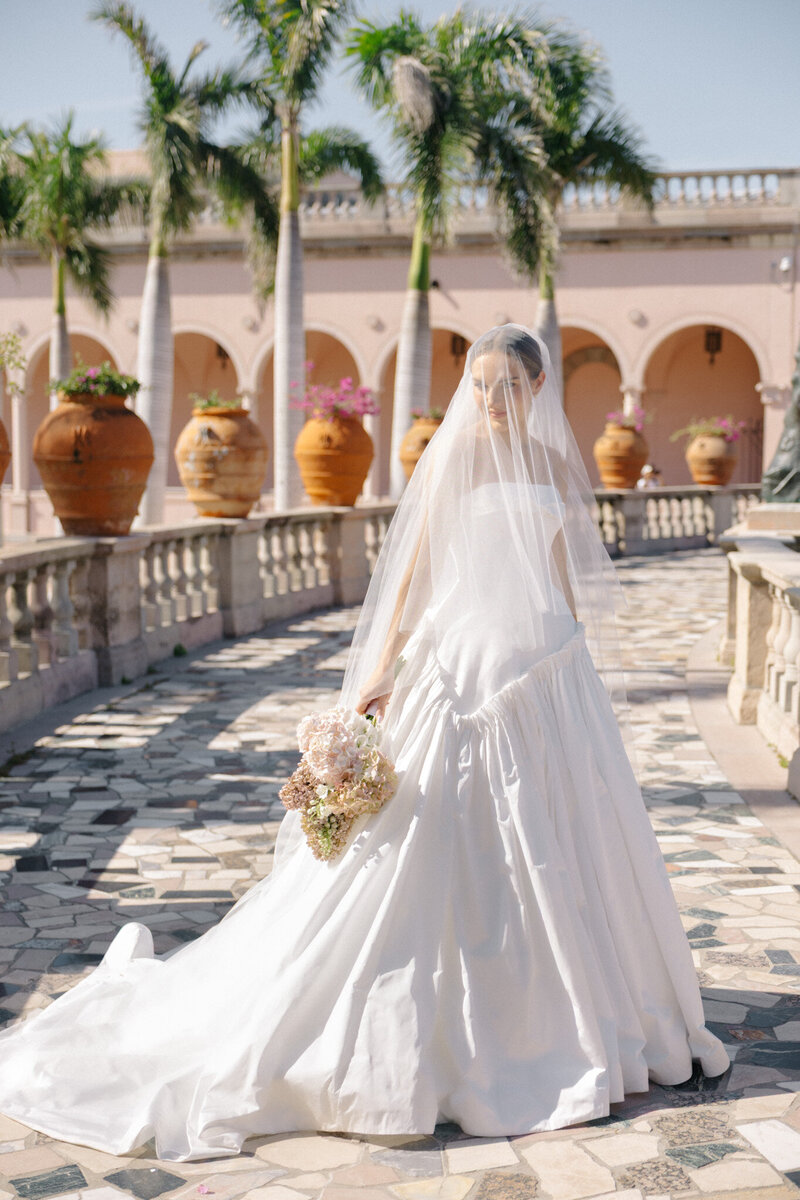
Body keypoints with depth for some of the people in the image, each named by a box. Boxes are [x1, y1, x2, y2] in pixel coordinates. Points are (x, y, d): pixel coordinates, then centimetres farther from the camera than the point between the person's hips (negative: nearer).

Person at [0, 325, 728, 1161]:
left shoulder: (557, 465, 10)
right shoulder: (454, 455, -3)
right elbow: (414, 565, -7)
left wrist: (584, 674, 17)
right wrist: (382, 668, -14)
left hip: (551, 669, 5)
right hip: (466, 661, -5)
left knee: (562, 840, 9)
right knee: (445, 837, -2)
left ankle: (567, 1011, 26)